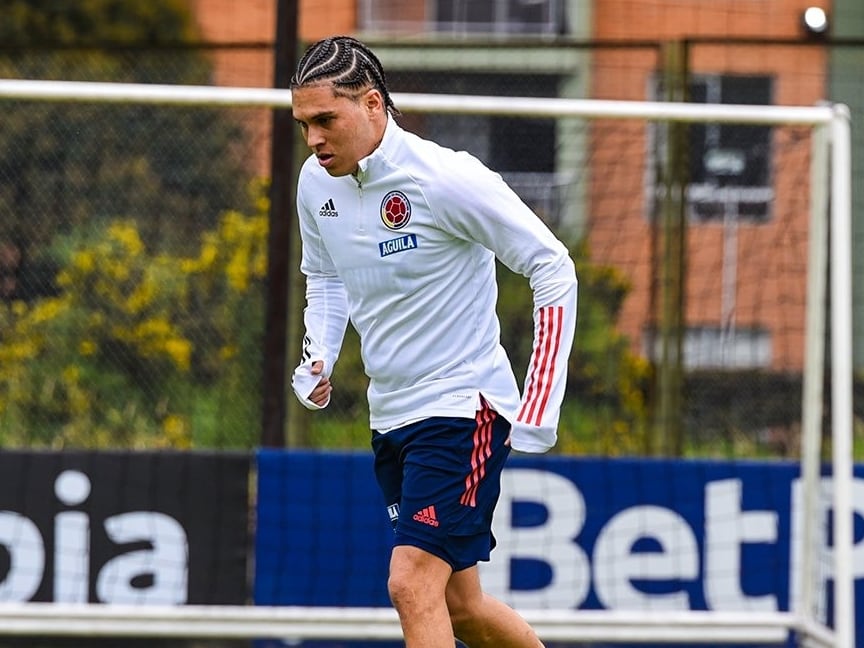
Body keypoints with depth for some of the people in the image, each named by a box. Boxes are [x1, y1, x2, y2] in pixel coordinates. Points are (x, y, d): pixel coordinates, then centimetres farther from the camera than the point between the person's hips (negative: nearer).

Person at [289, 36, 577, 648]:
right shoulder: (316, 183, 2)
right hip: (391, 415, 8)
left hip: (463, 408, -8)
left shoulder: (447, 179, -19)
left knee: (413, 583, -19)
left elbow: (555, 269, -14)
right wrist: (318, 358, 3)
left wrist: (540, 408, -17)